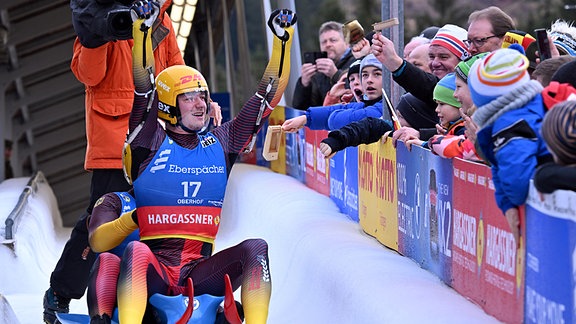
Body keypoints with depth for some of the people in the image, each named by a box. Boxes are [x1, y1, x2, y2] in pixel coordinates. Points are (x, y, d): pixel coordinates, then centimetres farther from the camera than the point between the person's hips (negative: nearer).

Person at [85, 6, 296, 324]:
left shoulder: (221, 145, 14)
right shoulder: (151, 142, 4)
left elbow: (268, 95, 14)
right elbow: (142, 85, -8)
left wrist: (283, 40, 8)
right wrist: (142, 30, -20)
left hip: (199, 273, 3)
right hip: (151, 271, -3)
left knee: (255, 248, -24)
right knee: (136, 251, -37)